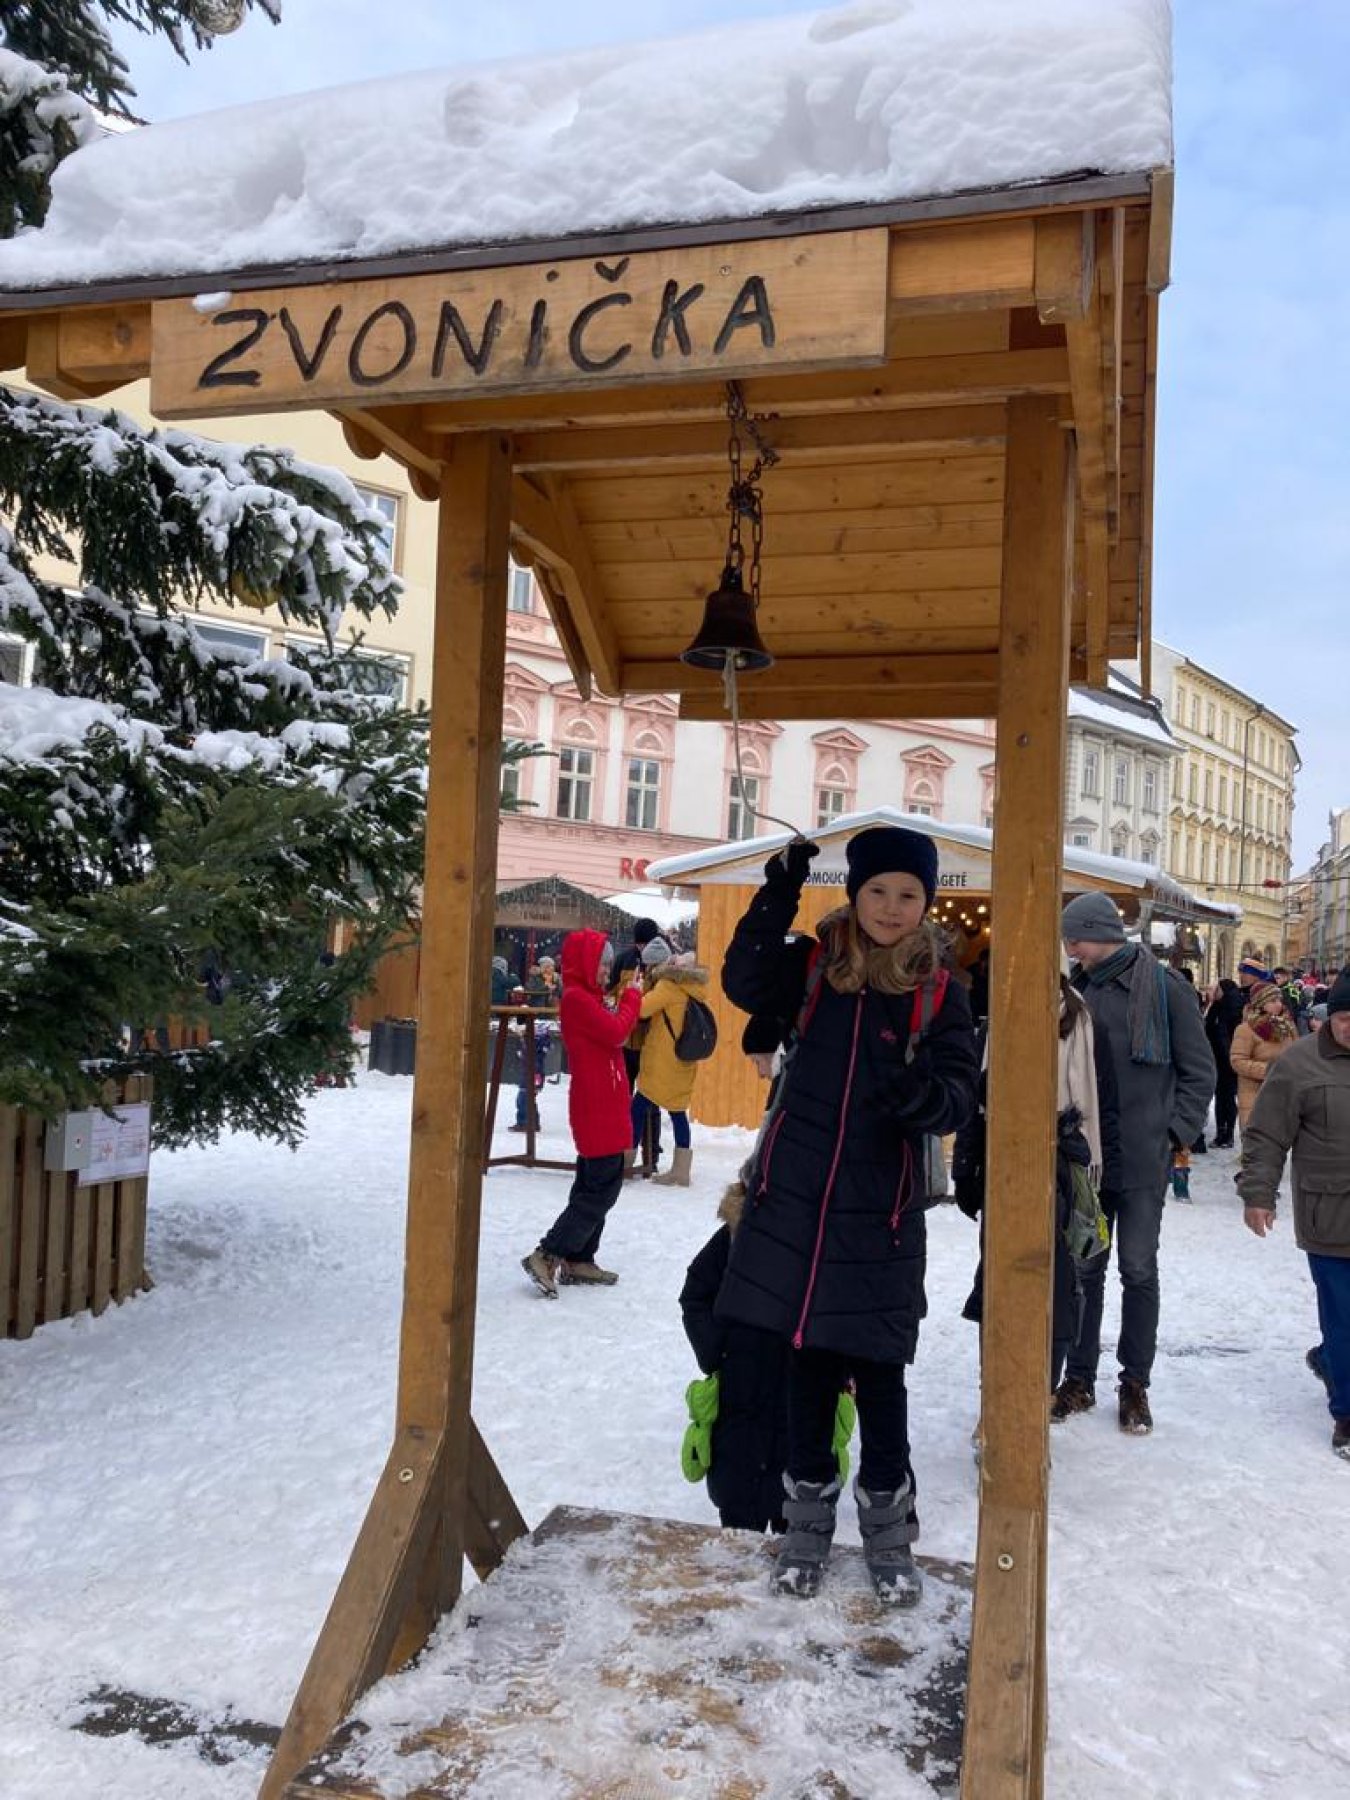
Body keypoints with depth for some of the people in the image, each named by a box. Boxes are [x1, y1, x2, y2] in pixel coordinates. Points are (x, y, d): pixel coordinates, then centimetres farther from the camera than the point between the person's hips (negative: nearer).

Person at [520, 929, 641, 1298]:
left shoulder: (587, 998, 17)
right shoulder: (577, 998, -15)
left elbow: (613, 1032, 12)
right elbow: (616, 1032, -21)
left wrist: (629, 1000, 1)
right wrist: (631, 997, -8)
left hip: (603, 1109, 11)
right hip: (596, 1110, -11)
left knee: (595, 1186, 15)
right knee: (601, 1188, -9)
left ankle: (579, 1261, 22)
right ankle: (547, 1256, -7)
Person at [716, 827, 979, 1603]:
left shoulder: (938, 991, -1)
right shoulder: (812, 966, 1)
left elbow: (960, 1096, -5)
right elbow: (746, 983, -17)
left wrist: (922, 1093, -28)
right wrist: (781, 891, -24)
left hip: (881, 1213, -1)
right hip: (795, 1198, 1)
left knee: (879, 1371, 4)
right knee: (809, 1362, 12)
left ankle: (888, 1527, 26)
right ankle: (809, 1517, 30)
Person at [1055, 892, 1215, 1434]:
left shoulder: (1164, 987, -8)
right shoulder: (1078, 989, 4)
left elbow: (1200, 1070, -3)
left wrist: (1176, 1132, -7)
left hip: (1143, 1160, -4)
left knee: (1138, 1270, 8)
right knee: (1083, 1267, 10)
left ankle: (1135, 1383, 21)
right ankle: (1079, 1377, 22)